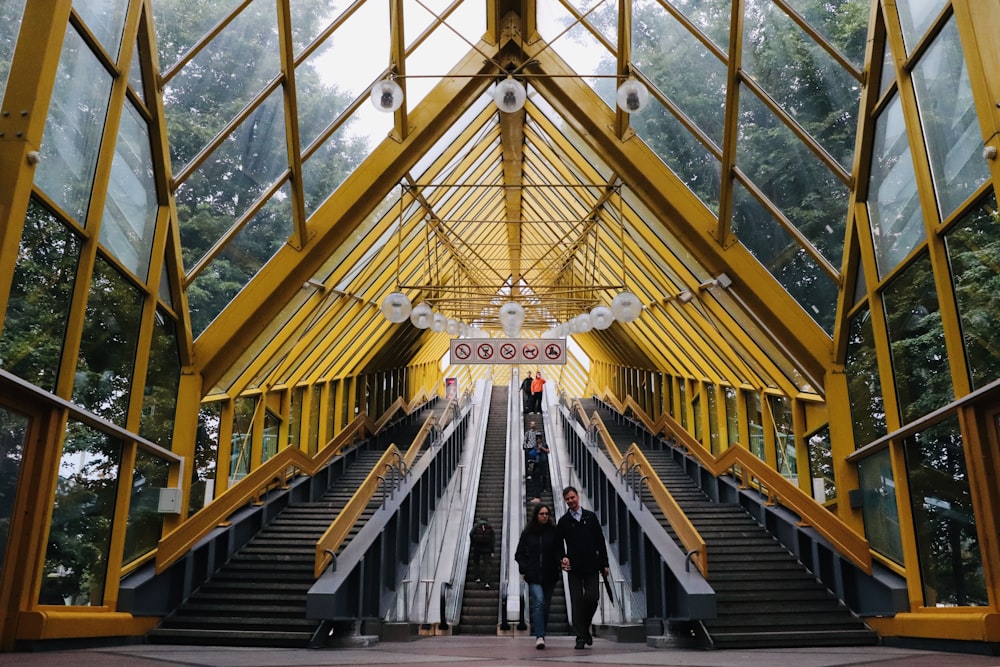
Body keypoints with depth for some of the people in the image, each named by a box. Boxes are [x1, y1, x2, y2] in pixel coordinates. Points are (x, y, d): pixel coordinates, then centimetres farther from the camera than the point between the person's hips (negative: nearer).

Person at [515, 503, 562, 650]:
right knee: (539, 601, -18)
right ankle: (540, 637, -21)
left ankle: (540, 635, 23)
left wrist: (561, 561, -17)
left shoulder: (554, 532, 4)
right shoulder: (527, 533, 4)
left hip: (550, 576, 2)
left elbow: (559, 551, 3)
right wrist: (525, 568, -5)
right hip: (533, 576, -2)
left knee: (545, 606, 8)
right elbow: (519, 554, 9)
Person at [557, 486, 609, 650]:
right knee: (577, 601, -1)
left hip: (591, 566, 1)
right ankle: (581, 636, 6)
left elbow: (600, 541, 7)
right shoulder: (563, 521, 5)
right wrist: (562, 559, -10)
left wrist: (604, 563, 4)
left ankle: (585, 627, 19)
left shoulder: (591, 516, 7)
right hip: (574, 568, -1)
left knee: (592, 598, -6)